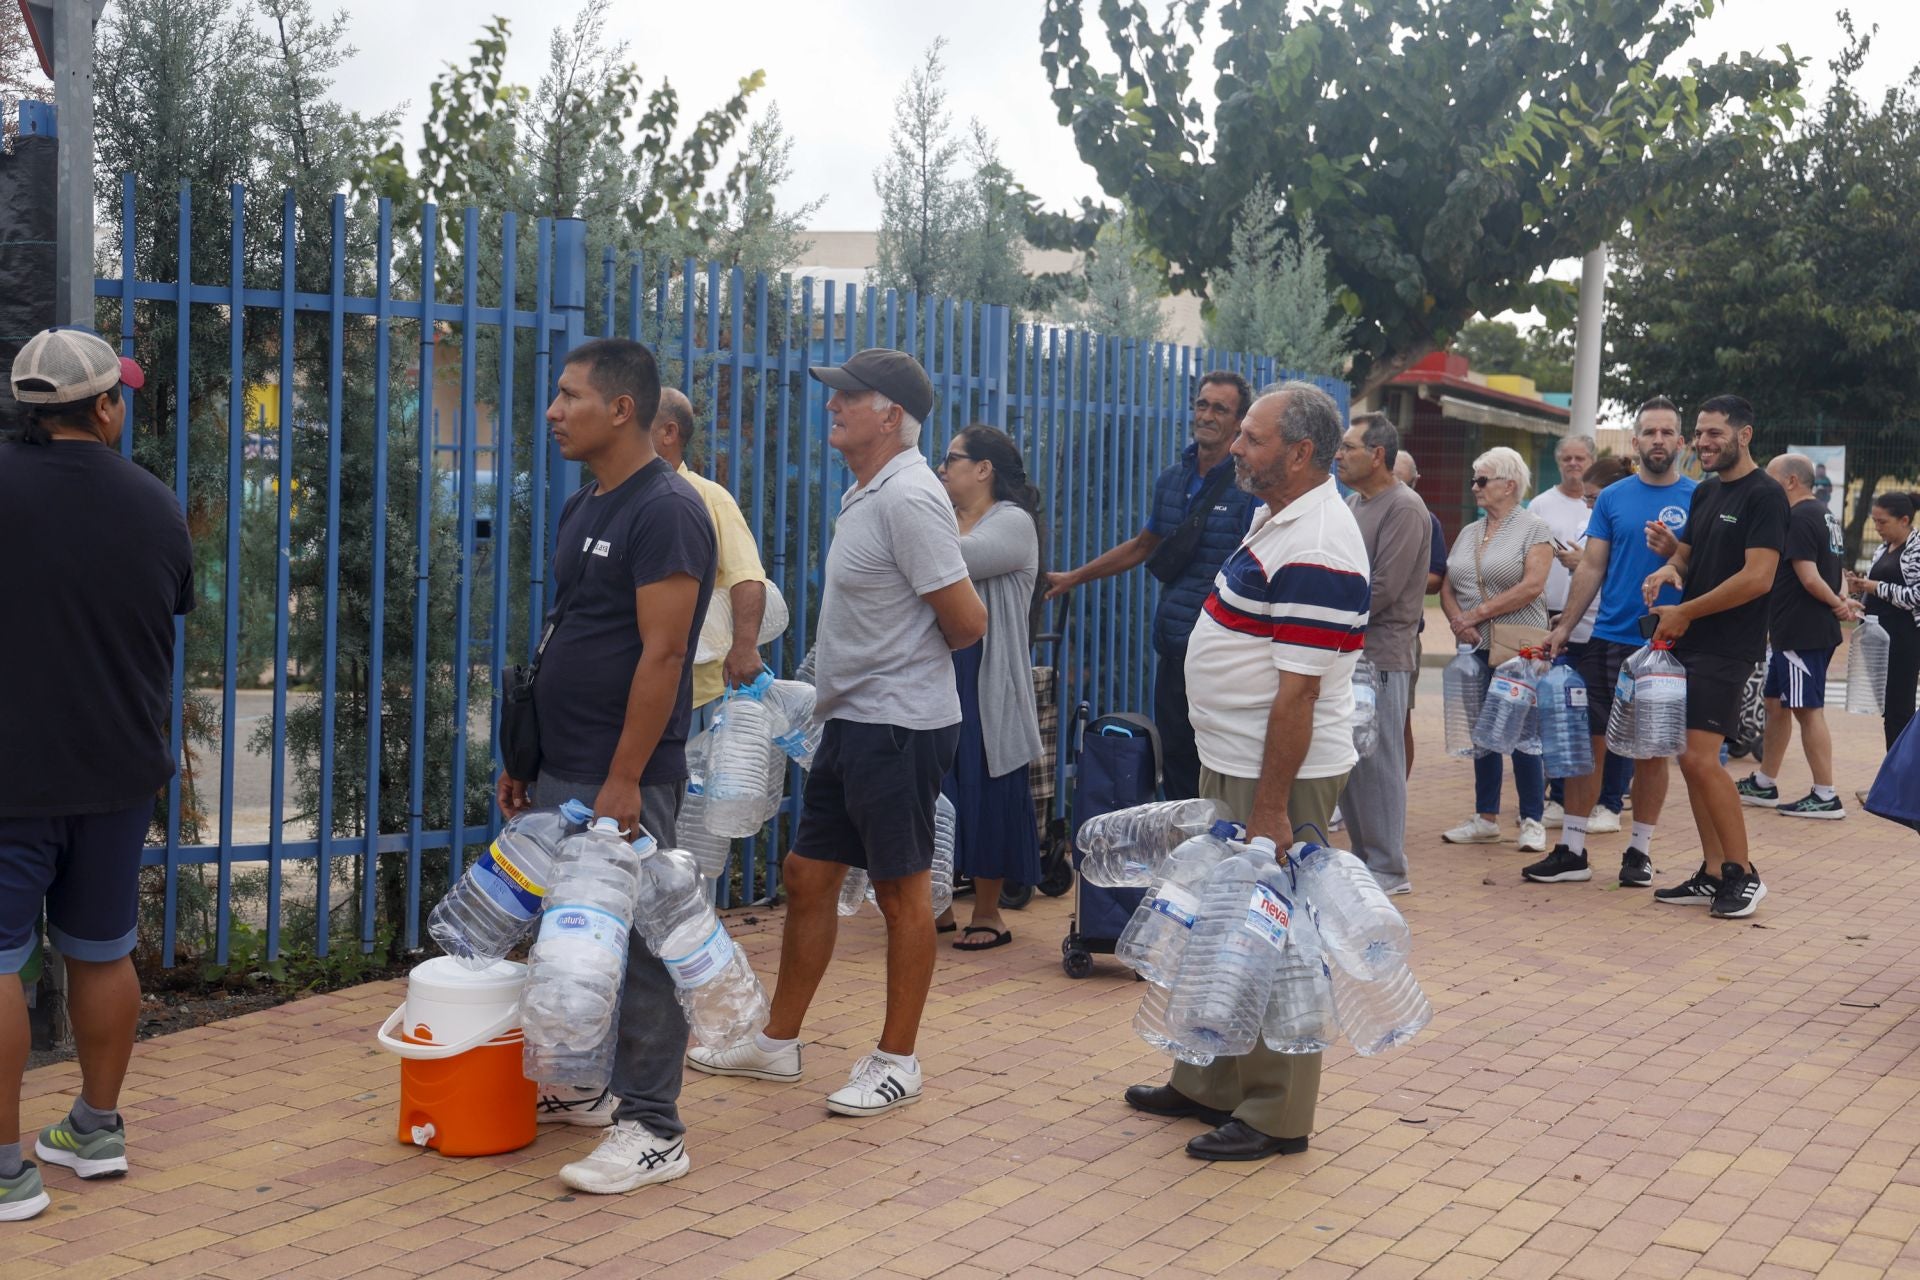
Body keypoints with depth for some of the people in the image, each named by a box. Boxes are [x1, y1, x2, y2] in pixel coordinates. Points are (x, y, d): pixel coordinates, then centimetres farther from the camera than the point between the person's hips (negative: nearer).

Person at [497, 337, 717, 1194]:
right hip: (561, 771, 9)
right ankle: (590, 1087, 32)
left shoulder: (666, 511, -15)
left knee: (636, 947, -3)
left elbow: (661, 653, -19)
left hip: (624, 779, -9)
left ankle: (653, 1131, 4)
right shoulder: (582, 508, 14)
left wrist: (624, 780, -21)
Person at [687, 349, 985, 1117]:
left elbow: (967, 621, -18)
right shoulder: (866, 493, 13)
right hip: (853, 719, 10)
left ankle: (898, 1062, 14)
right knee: (808, 874, 15)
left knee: (902, 888, 2)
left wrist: (918, 655, -1)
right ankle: (778, 1044, 27)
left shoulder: (908, 499, -18)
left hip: (898, 725, -10)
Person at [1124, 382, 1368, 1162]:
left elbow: (1298, 691, -24)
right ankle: (1208, 1084, 32)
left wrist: (1270, 809, -24)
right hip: (1230, 765, 10)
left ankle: (1275, 1116, 11)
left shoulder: (1315, 550, -22)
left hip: (1275, 776, -10)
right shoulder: (1276, 517, 11)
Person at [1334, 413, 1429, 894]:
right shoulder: (1352, 505, 16)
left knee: (1377, 762, -4)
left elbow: (1383, 588, -17)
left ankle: (1388, 869, 3)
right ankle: (1362, 858, 20)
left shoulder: (1403, 508, -11)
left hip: (1381, 653, -8)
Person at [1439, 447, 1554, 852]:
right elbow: (1447, 587, 12)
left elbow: (1531, 586, -15)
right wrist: (1457, 619, -9)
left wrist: (1479, 612, -15)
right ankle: (1486, 819, 16)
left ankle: (1532, 820, 4)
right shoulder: (1468, 533, 16)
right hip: (1475, 649, 6)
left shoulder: (1534, 529, -4)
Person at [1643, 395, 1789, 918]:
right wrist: (1668, 568, 0)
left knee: (1701, 758, -13)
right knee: (1691, 760, 7)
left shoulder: (1764, 496, -10)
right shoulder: (1704, 493, 15)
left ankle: (1743, 874, -2)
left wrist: (1684, 613, -13)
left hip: (1727, 648, -8)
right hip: (1689, 642, 8)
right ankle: (1713, 875, 15)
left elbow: (1757, 578, -18)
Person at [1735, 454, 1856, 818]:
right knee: (1777, 704, 17)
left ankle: (1826, 797, -3)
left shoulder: (1799, 518, -17)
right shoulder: (1824, 514, 16)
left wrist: (1837, 604, -10)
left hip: (1802, 633, -10)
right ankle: (1764, 784, 25)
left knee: (1808, 709, -6)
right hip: (1795, 632, 10)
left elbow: (1809, 577, -23)